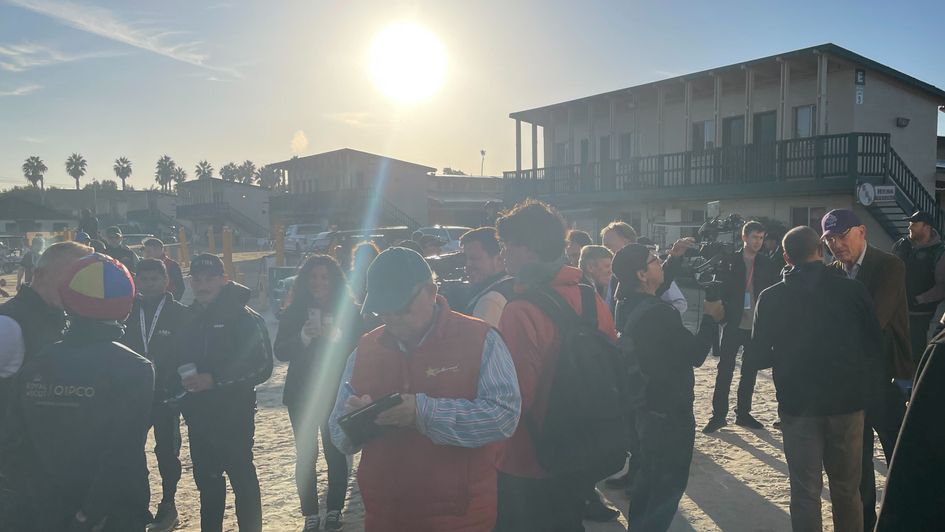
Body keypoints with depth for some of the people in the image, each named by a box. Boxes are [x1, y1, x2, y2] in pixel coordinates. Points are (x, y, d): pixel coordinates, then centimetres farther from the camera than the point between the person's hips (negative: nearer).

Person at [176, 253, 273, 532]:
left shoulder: (243, 317, -10)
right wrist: (183, 379, -3)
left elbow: (261, 366, -16)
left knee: (242, 477, 3)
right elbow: (178, 359, 17)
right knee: (206, 478, 17)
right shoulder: (188, 318, 8)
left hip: (234, 414, -6)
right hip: (197, 415, 6)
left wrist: (214, 379, -20)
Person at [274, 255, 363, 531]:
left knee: (335, 452, 1)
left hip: (336, 393, -1)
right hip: (301, 394, 2)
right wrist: (303, 337, -21)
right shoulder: (294, 312, 1)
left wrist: (337, 337, -26)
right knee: (306, 455, 4)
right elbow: (280, 351, -5)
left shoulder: (350, 311, -3)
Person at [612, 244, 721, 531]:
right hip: (669, 411, -9)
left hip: (641, 406, 9)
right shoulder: (659, 313, -27)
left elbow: (658, 287, 21)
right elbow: (695, 355, -18)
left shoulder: (628, 306, 0)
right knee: (670, 482, 6)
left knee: (645, 475, 23)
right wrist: (710, 318, -4)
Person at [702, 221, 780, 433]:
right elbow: (719, 289, -1)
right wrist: (724, 312, -12)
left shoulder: (767, 264, 5)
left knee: (750, 371, 10)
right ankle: (718, 414, 6)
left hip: (757, 325, 2)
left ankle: (743, 412, 22)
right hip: (734, 324, -2)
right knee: (725, 369, -1)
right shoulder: (729, 261, 0)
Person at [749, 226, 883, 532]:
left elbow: (758, 357, -4)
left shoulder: (771, 298, -7)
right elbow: (875, 346, -1)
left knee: (805, 492, 8)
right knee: (847, 491, 16)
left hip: (798, 404, -1)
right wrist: (861, 386, 16)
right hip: (847, 403, 1)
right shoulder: (853, 290, -6)